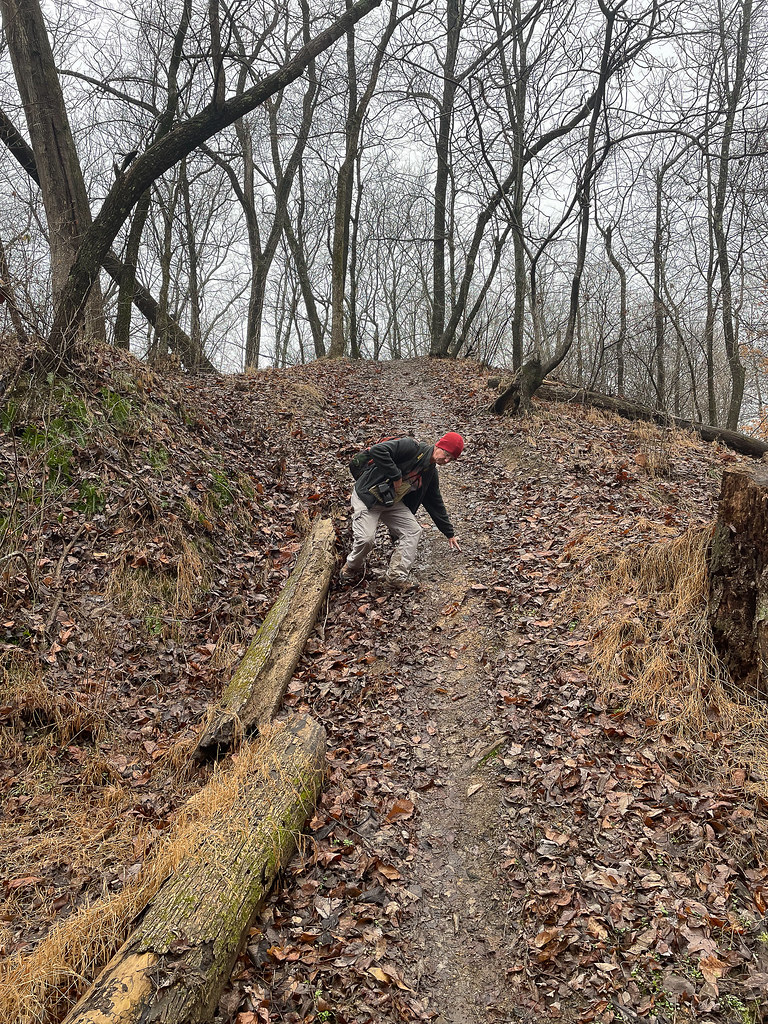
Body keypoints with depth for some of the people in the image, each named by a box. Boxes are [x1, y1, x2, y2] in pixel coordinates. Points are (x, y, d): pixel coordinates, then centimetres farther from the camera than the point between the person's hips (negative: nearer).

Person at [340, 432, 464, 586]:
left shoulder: (431, 472, 7)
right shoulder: (412, 447, -19)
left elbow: (435, 503, 17)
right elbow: (377, 450, -30)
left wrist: (450, 533, 18)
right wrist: (396, 475, -26)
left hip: (392, 503, 8)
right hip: (367, 496, -8)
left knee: (413, 531, -5)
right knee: (365, 538, -20)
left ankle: (397, 577, 0)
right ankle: (352, 568, 11)